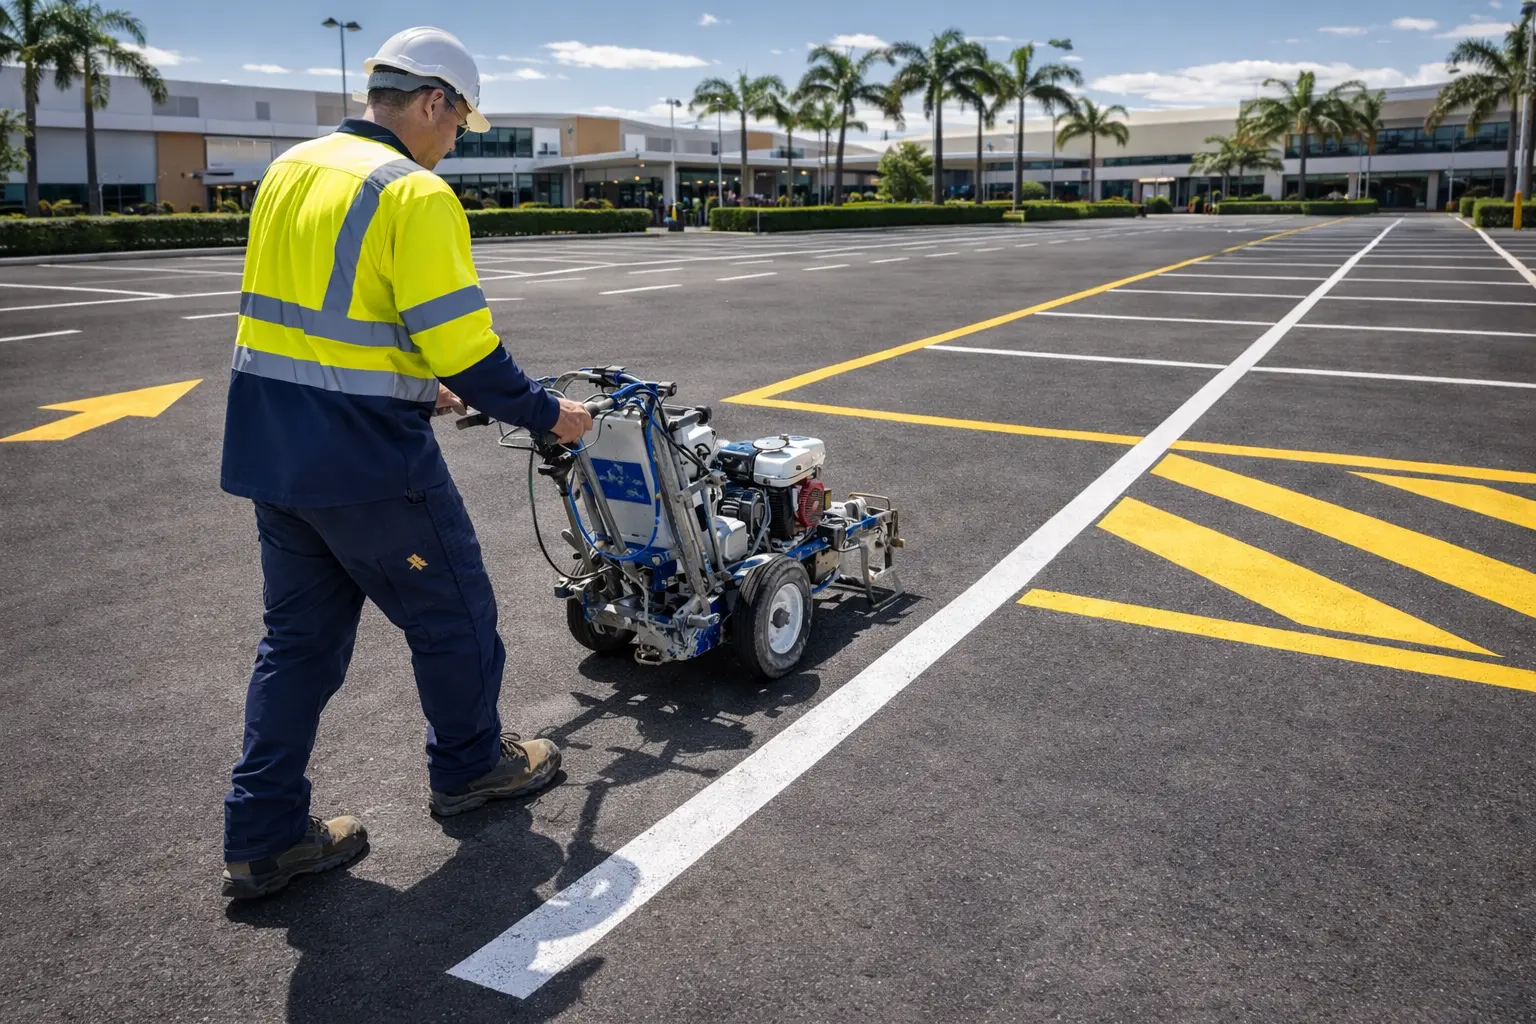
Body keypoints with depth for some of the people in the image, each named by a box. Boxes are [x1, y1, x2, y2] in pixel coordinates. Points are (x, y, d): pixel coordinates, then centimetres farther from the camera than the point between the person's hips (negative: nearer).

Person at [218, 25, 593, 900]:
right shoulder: (416, 194, -15)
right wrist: (549, 415, -4)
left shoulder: (289, 171, 12)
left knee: (301, 634, 17)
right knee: (454, 614, 13)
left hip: (270, 448, 8)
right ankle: (471, 765, 34)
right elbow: (466, 348, -19)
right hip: (367, 460, -8)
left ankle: (264, 836, 21)